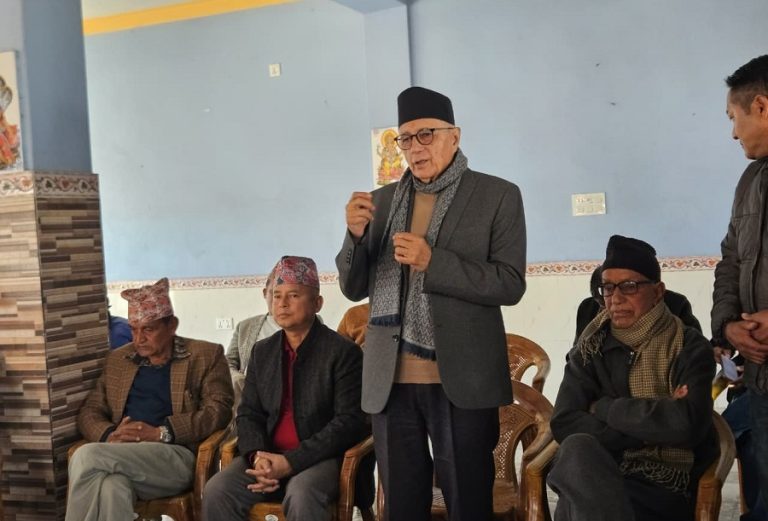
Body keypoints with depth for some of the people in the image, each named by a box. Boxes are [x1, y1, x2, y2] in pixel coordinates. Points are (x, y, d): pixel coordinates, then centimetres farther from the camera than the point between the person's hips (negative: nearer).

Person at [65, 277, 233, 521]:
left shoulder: (206, 355, 10)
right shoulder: (117, 359, 24)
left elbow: (219, 410, -2)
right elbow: (89, 411, 19)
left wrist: (161, 433, -13)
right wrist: (109, 436, -6)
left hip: (174, 457, -3)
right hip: (121, 457, 3)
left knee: (86, 457, -27)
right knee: (110, 487, -36)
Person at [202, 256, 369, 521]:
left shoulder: (343, 352, -4)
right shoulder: (262, 351, 15)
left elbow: (349, 421, -11)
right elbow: (248, 413, 13)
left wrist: (291, 461, -19)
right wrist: (257, 456, -10)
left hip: (319, 457, -4)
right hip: (268, 456, 5)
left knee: (302, 496, -36)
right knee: (216, 491, -21)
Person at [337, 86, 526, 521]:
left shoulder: (498, 196, 0)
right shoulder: (382, 200, 11)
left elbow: (511, 285, -8)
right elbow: (354, 289, 10)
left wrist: (432, 262, -19)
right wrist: (356, 235, -10)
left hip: (461, 381, -3)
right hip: (391, 381, 4)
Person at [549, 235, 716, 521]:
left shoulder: (690, 348, 0)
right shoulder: (592, 347, 7)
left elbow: (688, 424, -18)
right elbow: (564, 423, -6)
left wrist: (604, 408, -9)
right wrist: (653, 424, -13)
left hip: (667, 487, -4)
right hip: (599, 476, 4)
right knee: (578, 449, -33)